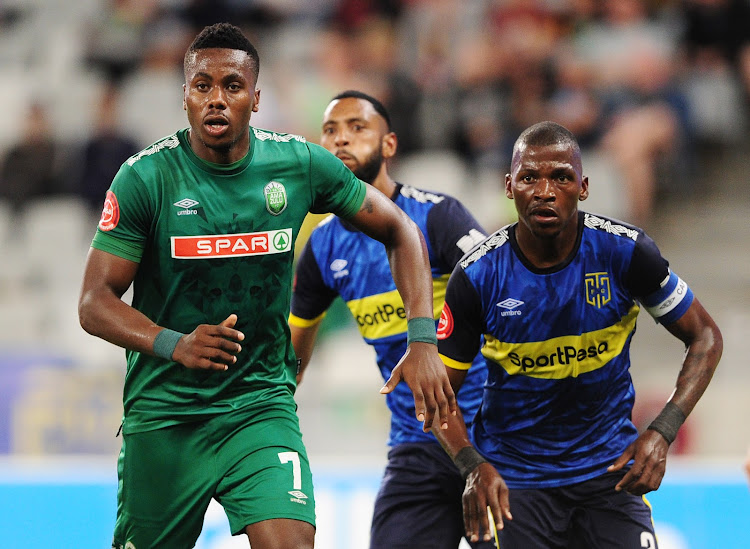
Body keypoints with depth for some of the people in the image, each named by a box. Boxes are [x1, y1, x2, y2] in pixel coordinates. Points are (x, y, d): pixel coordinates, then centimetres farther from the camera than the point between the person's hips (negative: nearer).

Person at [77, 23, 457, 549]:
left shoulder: (300, 165, -4)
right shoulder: (145, 178, -10)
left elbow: (400, 231, 8)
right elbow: (95, 303, -11)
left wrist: (423, 342, -4)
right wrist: (175, 345, -29)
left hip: (262, 405, 0)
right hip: (163, 415, 0)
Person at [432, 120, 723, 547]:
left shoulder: (624, 251, -12)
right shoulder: (478, 275, -12)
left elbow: (705, 338, -2)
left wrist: (662, 433, -15)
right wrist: (474, 467, -22)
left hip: (610, 465, 1)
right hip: (513, 475, -1)